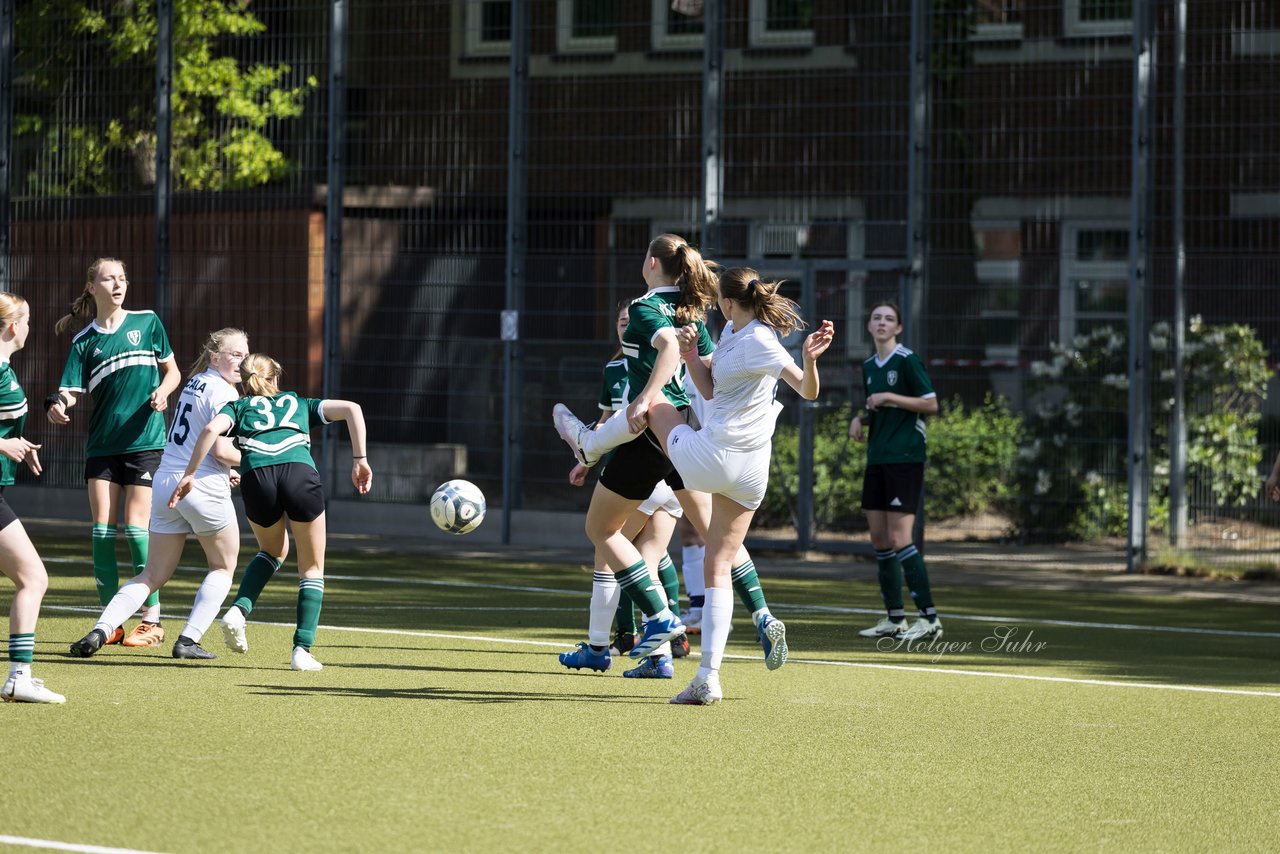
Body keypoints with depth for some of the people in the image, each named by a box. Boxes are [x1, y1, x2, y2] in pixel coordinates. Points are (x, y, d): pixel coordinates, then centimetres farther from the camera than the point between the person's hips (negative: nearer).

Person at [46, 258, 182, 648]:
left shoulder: (147, 323, 5)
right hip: (102, 446, 2)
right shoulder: (84, 341, 5)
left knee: (135, 527, -9)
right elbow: (70, 391, -4)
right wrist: (58, 405, -26)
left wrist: (162, 392, -8)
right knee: (102, 530, -2)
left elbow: (172, 370, 13)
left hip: (145, 441, -2)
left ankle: (152, 621, -1)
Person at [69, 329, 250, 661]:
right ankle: (189, 640, 2)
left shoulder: (195, 383, 17)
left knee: (154, 575, 11)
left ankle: (101, 630, -7)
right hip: (203, 486, -7)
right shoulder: (223, 392, -10)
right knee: (223, 567, 14)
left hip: (165, 482, 7)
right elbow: (222, 450, -17)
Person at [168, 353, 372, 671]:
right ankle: (302, 650, 3)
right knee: (312, 569, 15)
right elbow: (351, 409, 19)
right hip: (301, 474, -1)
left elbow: (211, 430, 6)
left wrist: (189, 475, 7)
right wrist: (360, 460, 17)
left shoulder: (238, 407, 28)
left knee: (273, 550, 31)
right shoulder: (299, 403, 32)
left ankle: (238, 611, 10)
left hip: (256, 477, 1)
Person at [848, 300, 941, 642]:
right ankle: (894, 619, 13)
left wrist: (890, 397, -17)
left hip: (905, 459, -8)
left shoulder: (907, 360, -8)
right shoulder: (868, 366, 15)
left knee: (899, 540, -13)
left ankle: (929, 618, -10)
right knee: (879, 540, 7)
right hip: (877, 458, 8)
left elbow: (931, 404, -10)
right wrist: (861, 419, 8)